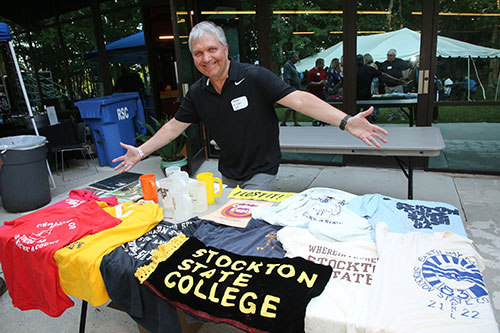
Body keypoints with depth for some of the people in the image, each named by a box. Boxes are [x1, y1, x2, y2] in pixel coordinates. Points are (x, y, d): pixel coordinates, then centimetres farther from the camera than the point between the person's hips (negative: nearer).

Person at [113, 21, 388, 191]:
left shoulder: (254, 77, -19)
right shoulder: (197, 92, -2)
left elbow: (298, 99, -26)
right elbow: (175, 126, 6)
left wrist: (346, 121, -36)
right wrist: (141, 152, 4)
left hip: (261, 170, -5)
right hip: (228, 173, 6)